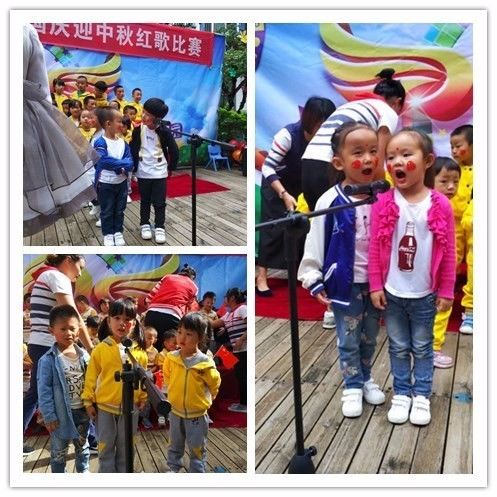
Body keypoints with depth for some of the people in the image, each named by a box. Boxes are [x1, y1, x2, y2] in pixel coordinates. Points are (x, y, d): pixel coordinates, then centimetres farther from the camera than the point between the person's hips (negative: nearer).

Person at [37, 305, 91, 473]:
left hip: (82, 410, 4)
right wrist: (49, 416, -15)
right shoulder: (48, 360, -14)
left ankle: (84, 472, 40)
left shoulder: (84, 355, -2)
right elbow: (44, 390, -13)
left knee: (82, 446, 22)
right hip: (61, 413, -4)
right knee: (59, 451, 12)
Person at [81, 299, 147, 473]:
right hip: (104, 407, -1)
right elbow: (91, 376, -4)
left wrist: (143, 397, 7)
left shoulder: (139, 351, -3)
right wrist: (88, 401, -4)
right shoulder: (101, 349, -9)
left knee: (125, 448, 16)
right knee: (106, 447, 11)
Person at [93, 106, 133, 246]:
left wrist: (122, 168, -26)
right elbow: (104, 161, -29)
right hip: (105, 183, -5)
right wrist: (122, 163, -24)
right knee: (107, 211, 9)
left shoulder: (123, 143, 1)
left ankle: (118, 232, 28)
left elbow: (130, 162, -5)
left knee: (119, 210, 15)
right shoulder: (100, 142, -16)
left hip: (121, 182, 5)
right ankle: (108, 234, 20)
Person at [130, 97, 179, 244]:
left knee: (159, 202, 2)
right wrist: (133, 166, 0)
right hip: (143, 171, 2)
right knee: (145, 201, 13)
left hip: (159, 172, -2)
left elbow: (173, 151, -6)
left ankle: (160, 228, 12)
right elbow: (133, 148, 1)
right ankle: (145, 225, 26)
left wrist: (171, 167, 1)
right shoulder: (138, 128, -7)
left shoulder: (164, 131, -13)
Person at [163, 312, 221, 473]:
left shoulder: (205, 363, -22)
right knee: (174, 445, 23)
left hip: (197, 415, -3)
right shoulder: (171, 358, -13)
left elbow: (214, 385, -5)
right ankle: (173, 468, 43)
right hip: (176, 412, 4)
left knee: (197, 449, 12)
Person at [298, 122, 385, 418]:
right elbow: (315, 243, -8)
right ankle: (353, 387, 28)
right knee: (348, 340, 10)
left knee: (370, 337, 19)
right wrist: (313, 280, -8)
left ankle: (365, 379, 40)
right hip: (345, 283, -3)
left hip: (377, 282, 3)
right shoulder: (330, 202, -15)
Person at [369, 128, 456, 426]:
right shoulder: (384, 204, -9)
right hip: (392, 293, 1)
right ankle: (402, 393, 31)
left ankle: (422, 396, 30)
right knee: (398, 347, 15)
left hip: (425, 294, 0)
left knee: (423, 347, 15)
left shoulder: (440, 205, -10)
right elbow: (375, 248, -4)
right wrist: (375, 285, -5)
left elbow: (449, 252, -4)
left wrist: (446, 291, -3)